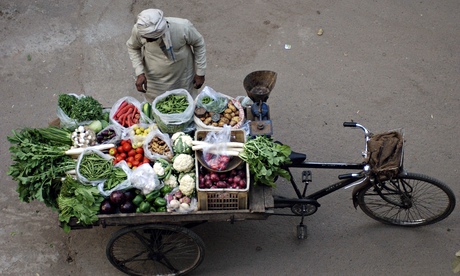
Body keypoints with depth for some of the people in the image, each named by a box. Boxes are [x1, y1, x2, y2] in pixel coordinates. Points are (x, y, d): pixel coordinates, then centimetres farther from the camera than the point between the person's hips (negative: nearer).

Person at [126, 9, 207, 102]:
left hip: (183, 77, 0)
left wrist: (200, 73, -6)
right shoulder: (138, 30, -26)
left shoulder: (183, 27, -31)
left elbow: (199, 44, -11)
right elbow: (132, 47, -3)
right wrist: (139, 73, -13)